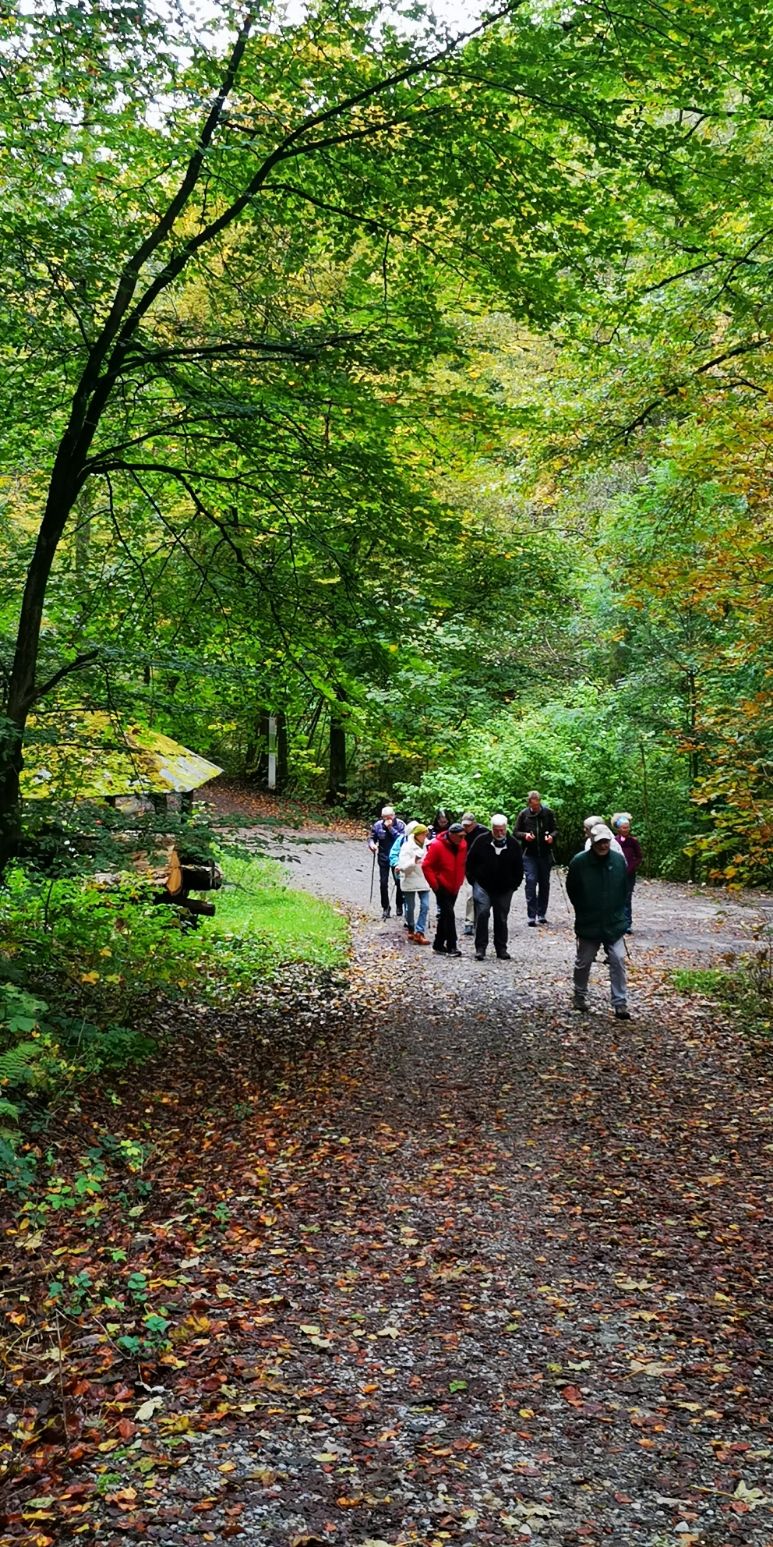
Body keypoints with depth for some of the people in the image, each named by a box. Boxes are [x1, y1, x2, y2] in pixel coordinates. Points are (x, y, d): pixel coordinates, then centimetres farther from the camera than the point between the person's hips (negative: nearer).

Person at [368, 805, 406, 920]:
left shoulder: (400, 824, -12)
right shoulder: (377, 825, -6)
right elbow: (372, 838, 3)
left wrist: (391, 828, -27)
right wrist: (372, 844, -19)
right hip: (383, 858, 1)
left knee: (399, 882, 4)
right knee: (383, 883, 0)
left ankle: (399, 906, 24)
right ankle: (385, 908, 13)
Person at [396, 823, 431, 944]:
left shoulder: (426, 845, 2)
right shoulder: (407, 847, -12)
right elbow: (403, 866, -19)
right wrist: (414, 861, -34)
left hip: (423, 880, 4)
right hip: (410, 881, -4)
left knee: (425, 906, -8)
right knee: (410, 907, 8)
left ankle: (419, 932, -7)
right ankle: (411, 929, 29)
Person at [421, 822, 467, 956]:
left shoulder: (462, 845, 1)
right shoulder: (436, 845, -17)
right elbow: (427, 866, -14)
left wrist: (460, 880, 11)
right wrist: (434, 883, -15)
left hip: (454, 887, 6)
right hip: (441, 886, -6)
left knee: (444, 915, 13)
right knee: (448, 914, -12)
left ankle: (438, 945, 22)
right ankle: (451, 946, -9)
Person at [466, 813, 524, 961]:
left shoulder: (513, 845, -2)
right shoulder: (481, 841, -6)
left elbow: (519, 868, 9)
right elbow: (470, 862, 3)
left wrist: (514, 885, 5)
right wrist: (473, 880, 0)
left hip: (504, 889, 2)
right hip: (483, 886, -2)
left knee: (501, 918, 8)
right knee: (482, 914, -12)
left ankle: (501, 949, 19)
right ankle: (480, 948, -5)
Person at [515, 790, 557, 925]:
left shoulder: (548, 813, 0)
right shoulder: (523, 814, -2)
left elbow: (554, 830, 8)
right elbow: (516, 832, 6)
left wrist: (552, 836, -13)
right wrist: (525, 835, -15)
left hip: (545, 854, 2)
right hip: (530, 854, -2)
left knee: (544, 883, 9)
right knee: (531, 881, -10)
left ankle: (542, 914, 21)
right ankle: (532, 915, -7)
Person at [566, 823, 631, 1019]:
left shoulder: (619, 860, -5)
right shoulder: (579, 862, -14)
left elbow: (624, 889, 8)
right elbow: (572, 890, 0)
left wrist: (618, 912, 7)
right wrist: (583, 911, 6)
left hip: (614, 924, 1)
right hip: (588, 925, -1)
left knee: (618, 961, -5)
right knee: (583, 962, 12)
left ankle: (620, 1004, 0)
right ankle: (580, 998, 32)